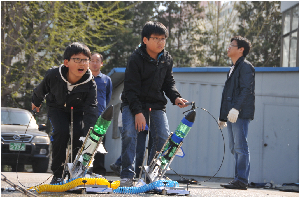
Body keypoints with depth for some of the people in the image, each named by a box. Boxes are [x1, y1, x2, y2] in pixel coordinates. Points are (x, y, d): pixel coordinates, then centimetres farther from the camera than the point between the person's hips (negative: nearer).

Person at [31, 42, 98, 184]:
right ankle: (57, 174, -15)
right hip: (57, 108, -1)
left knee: (79, 134, -22)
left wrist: (89, 133, -48)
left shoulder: (90, 84, -30)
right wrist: (36, 102, 14)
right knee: (61, 132, -25)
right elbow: (41, 90, -6)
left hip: (78, 110, 1)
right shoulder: (53, 75, -29)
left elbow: (91, 109, -36)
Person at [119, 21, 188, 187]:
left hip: (156, 105, 4)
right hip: (133, 104, -4)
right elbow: (130, 88, -15)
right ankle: (127, 175, -19)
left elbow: (168, 82, 14)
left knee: (163, 137, -12)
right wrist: (137, 112, -23)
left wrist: (175, 97, -8)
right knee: (129, 133, -24)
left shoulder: (167, 60, 3)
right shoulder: (136, 59, -13)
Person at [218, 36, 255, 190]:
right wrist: (223, 116, 24)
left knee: (240, 147, -11)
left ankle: (242, 180, -13)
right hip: (232, 114, 10)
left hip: (241, 114, -10)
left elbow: (246, 90, -16)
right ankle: (238, 179, 11)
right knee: (234, 148, 9)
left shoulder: (245, 67, -5)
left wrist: (236, 108, -27)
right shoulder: (233, 68, 24)